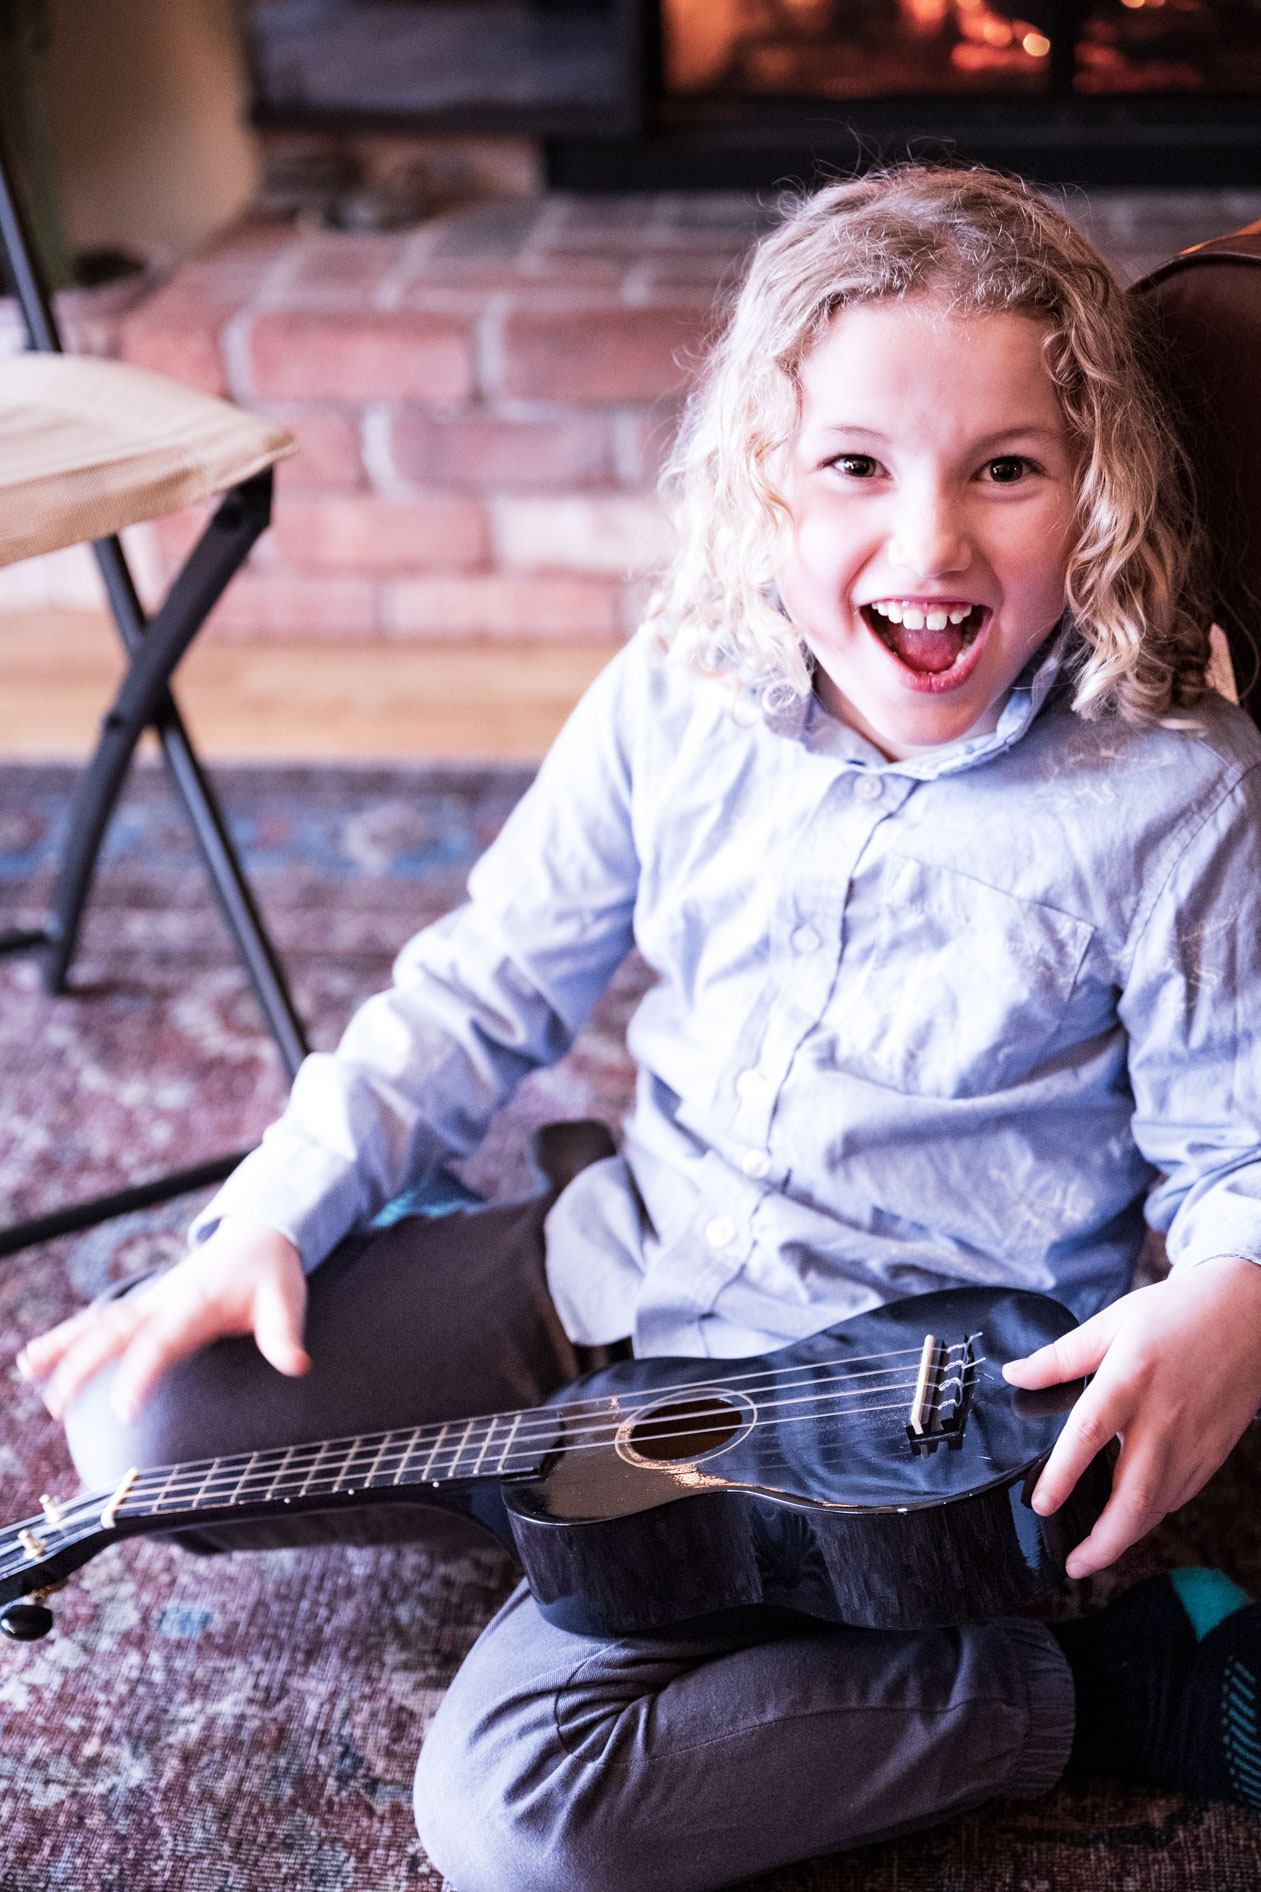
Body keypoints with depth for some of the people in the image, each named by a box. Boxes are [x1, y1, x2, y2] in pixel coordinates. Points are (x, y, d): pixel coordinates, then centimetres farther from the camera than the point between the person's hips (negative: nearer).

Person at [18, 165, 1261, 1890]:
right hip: (628, 1263, 5)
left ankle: (1119, 1674, -5)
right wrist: (271, 1222, -5)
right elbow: (486, 987, 4)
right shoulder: (679, 705, -6)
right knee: (149, 1419, -2)